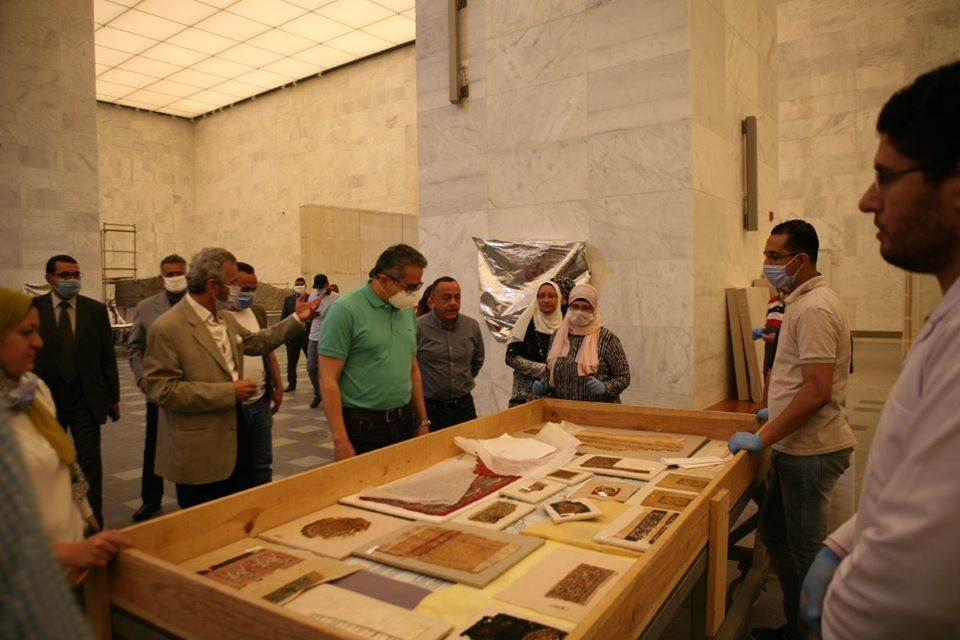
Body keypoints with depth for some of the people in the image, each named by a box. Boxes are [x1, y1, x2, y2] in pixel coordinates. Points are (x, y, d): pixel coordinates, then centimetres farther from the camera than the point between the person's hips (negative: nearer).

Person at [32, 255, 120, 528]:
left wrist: (113, 397, 2)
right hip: (46, 398, 1)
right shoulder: (33, 308, -3)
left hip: (86, 398, -1)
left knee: (90, 462, 1)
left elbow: (108, 356, 2)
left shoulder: (96, 309, -1)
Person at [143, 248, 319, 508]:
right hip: (199, 454, -7)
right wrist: (228, 392, -22)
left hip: (234, 440, 8)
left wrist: (297, 319, 10)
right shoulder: (167, 328, -18)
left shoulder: (225, 318, 6)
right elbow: (162, 389, -21)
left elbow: (256, 342, 20)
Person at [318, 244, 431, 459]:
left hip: (405, 424, 6)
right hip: (363, 427, -6)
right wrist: (340, 441, -19)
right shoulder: (345, 311, -13)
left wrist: (423, 422, 14)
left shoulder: (407, 312, 8)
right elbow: (328, 380, -15)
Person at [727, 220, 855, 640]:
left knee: (805, 551, 3)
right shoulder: (802, 302, 13)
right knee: (773, 531, 18)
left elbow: (817, 391, -24)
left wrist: (762, 439, -20)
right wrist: (775, 409, 23)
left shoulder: (814, 309, -19)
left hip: (810, 451, -10)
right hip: (796, 446, 10)